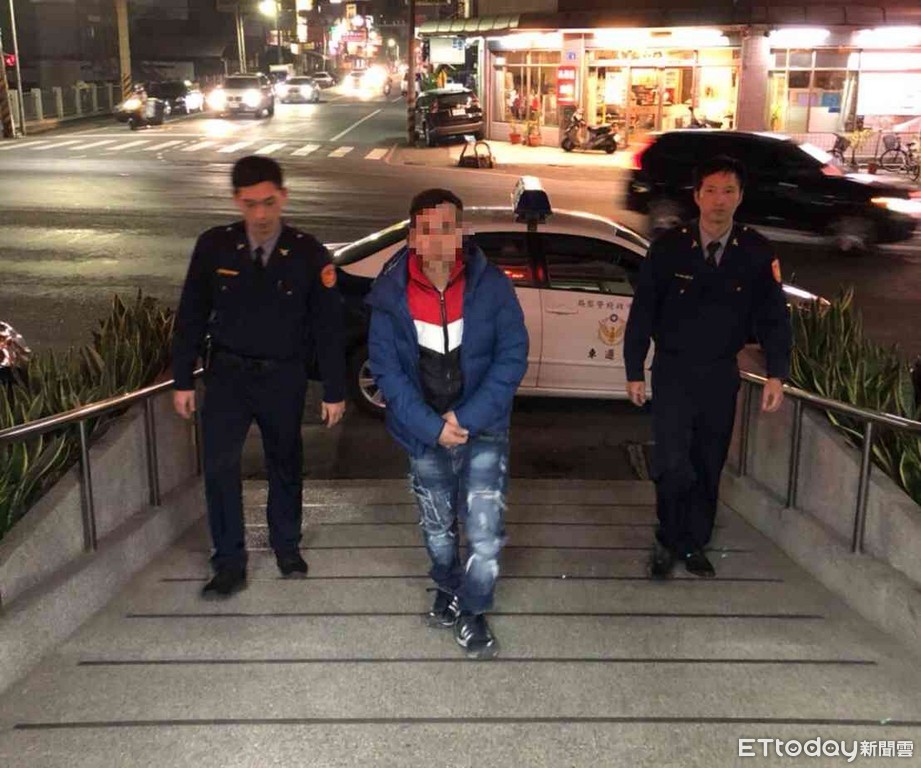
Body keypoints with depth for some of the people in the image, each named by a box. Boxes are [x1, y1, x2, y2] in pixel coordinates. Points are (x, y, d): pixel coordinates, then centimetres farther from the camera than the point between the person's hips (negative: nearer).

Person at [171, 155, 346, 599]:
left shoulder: (309, 255, -11)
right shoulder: (214, 247, -8)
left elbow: (328, 326, -4)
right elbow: (191, 317, 0)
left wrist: (334, 392, -2)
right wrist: (183, 381, 1)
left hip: (283, 378, 0)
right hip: (228, 373, 0)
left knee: (285, 465, 14)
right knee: (219, 465, -9)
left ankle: (286, 545, 36)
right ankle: (229, 563, 6)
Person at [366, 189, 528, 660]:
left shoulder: (491, 286, -13)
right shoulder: (391, 295, -11)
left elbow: (512, 357, -12)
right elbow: (386, 369, -9)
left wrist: (467, 418, -19)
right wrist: (431, 427, -17)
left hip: (483, 429, -1)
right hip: (425, 432, 2)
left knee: (484, 534, -6)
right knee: (437, 528, 19)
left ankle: (472, 613, 20)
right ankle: (448, 592, 47)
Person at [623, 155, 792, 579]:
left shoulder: (757, 253, -5)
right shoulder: (668, 248, -9)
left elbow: (773, 316, -1)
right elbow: (642, 312, -3)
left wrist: (776, 375, -12)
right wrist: (634, 372, -3)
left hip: (721, 374, 2)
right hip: (673, 371, -2)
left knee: (709, 466, 11)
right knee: (672, 464, -9)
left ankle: (694, 544, 28)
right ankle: (668, 541, 14)